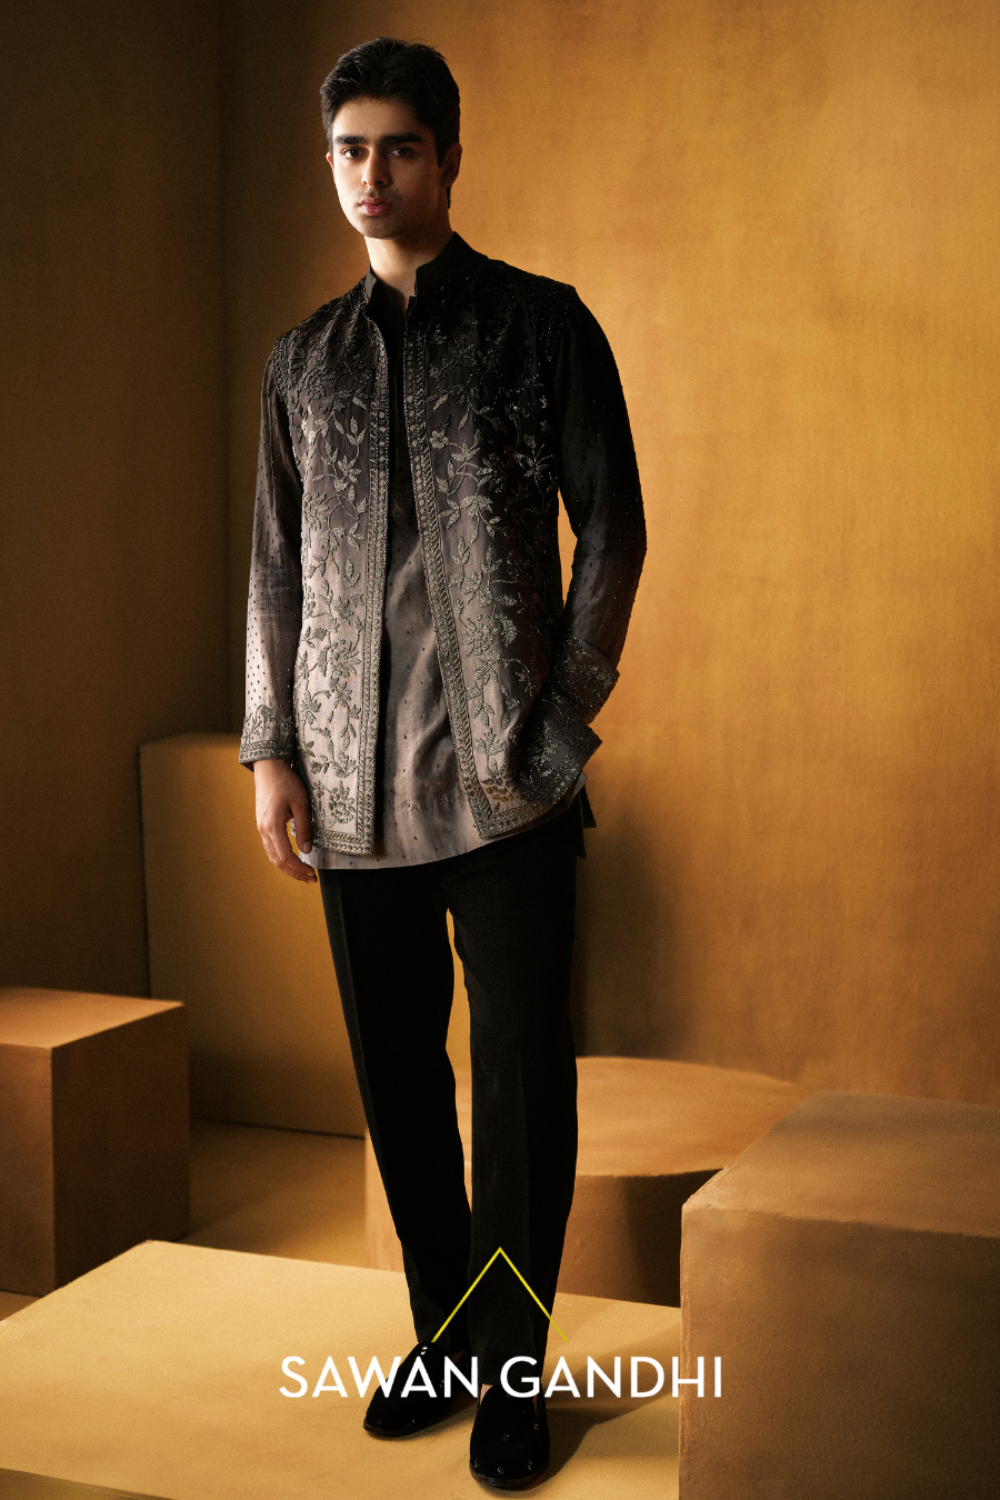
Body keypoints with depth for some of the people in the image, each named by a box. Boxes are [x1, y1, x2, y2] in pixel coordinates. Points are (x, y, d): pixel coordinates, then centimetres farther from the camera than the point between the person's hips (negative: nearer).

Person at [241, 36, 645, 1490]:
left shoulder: (542, 323, 5)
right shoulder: (304, 358, 15)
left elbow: (612, 524, 3)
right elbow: (277, 563, 15)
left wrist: (569, 704, -5)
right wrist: (273, 747, 8)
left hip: (506, 769, -3)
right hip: (352, 774, 4)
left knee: (521, 1066, -2)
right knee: (396, 1063, 8)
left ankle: (511, 1367, 10)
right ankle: (446, 1332, 23)